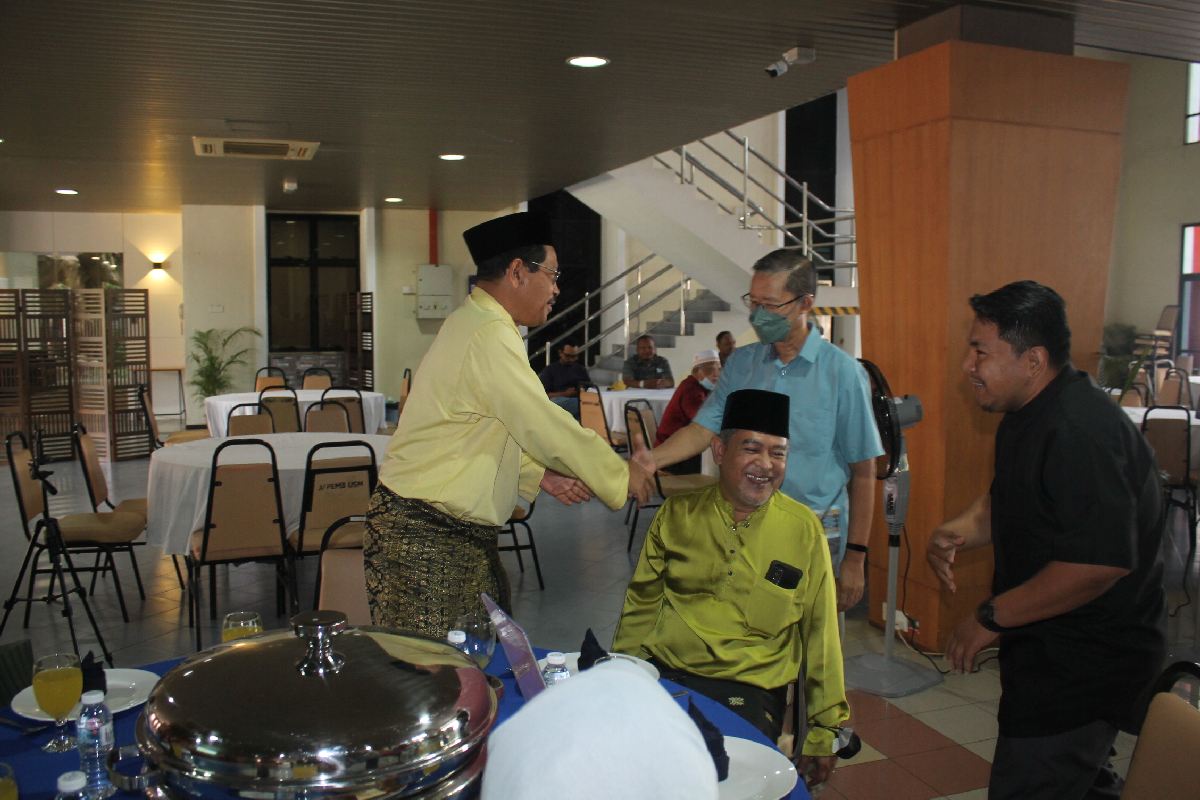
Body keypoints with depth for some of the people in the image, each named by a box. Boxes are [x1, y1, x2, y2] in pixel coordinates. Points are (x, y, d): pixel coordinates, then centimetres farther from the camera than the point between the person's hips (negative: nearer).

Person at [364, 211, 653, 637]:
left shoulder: (476, 324, 13)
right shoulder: (489, 335, -19)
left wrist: (542, 474, 5)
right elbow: (543, 425, -18)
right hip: (423, 537, -10)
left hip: (466, 535, 10)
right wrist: (621, 475, -6)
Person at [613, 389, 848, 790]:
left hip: (746, 690, -1)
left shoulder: (804, 530, 1)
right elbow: (641, 606, 13)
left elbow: (819, 634, 6)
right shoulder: (677, 514, 6)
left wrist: (824, 730, 9)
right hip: (661, 673, 2)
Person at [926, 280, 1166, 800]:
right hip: (1052, 651, 10)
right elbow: (1007, 500, 21)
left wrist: (991, 617, -25)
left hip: (1085, 666, -10)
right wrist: (960, 530, -2)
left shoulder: (1081, 432, -27)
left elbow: (1102, 562, -33)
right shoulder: (1028, 416, 8)